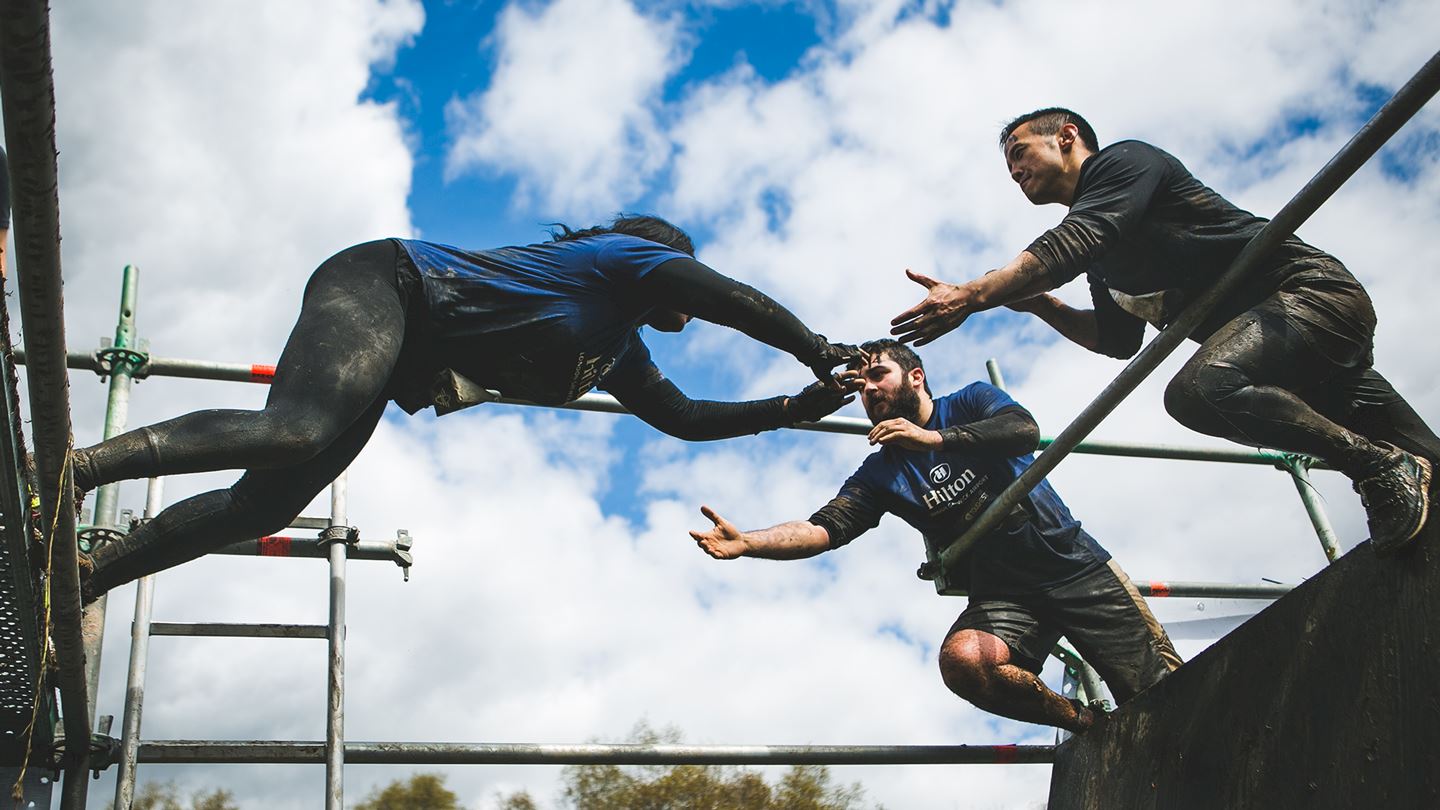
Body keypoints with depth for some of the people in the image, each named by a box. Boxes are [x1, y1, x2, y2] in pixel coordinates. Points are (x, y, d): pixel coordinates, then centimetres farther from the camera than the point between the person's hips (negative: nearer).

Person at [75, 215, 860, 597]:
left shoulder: (621, 350, 25)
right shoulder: (625, 257, 3)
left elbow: (683, 417, 29)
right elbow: (735, 299, -3)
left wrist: (796, 408, 26)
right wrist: (821, 352, 8)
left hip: (405, 362, 9)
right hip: (381, 282, -9)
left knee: (267, 503, -6)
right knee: (296, 430, -35)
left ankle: (83, 573, -7)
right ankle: (69, 467, -37)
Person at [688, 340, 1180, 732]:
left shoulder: (971, 402, 4)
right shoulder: (879, 474, 8)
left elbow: (1025, 430, -17)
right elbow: (825, 529, -7)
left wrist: (934, 438, -26)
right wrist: (747, 543, -24)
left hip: (1075, 567, -2)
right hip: (1001, 596, 2)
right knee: (962, 659, -32)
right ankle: (1082, 721, -11)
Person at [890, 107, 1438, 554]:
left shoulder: (1122, 160, -5)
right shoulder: (1100, 251, 20)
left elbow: (1070, 246, -23)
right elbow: (1120, 339, 22)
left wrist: (971, 296, -31)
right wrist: (1039, 304, 10)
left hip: (1309, 289, -10)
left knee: (1200, 388, -32)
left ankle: (1385, 465, -20)